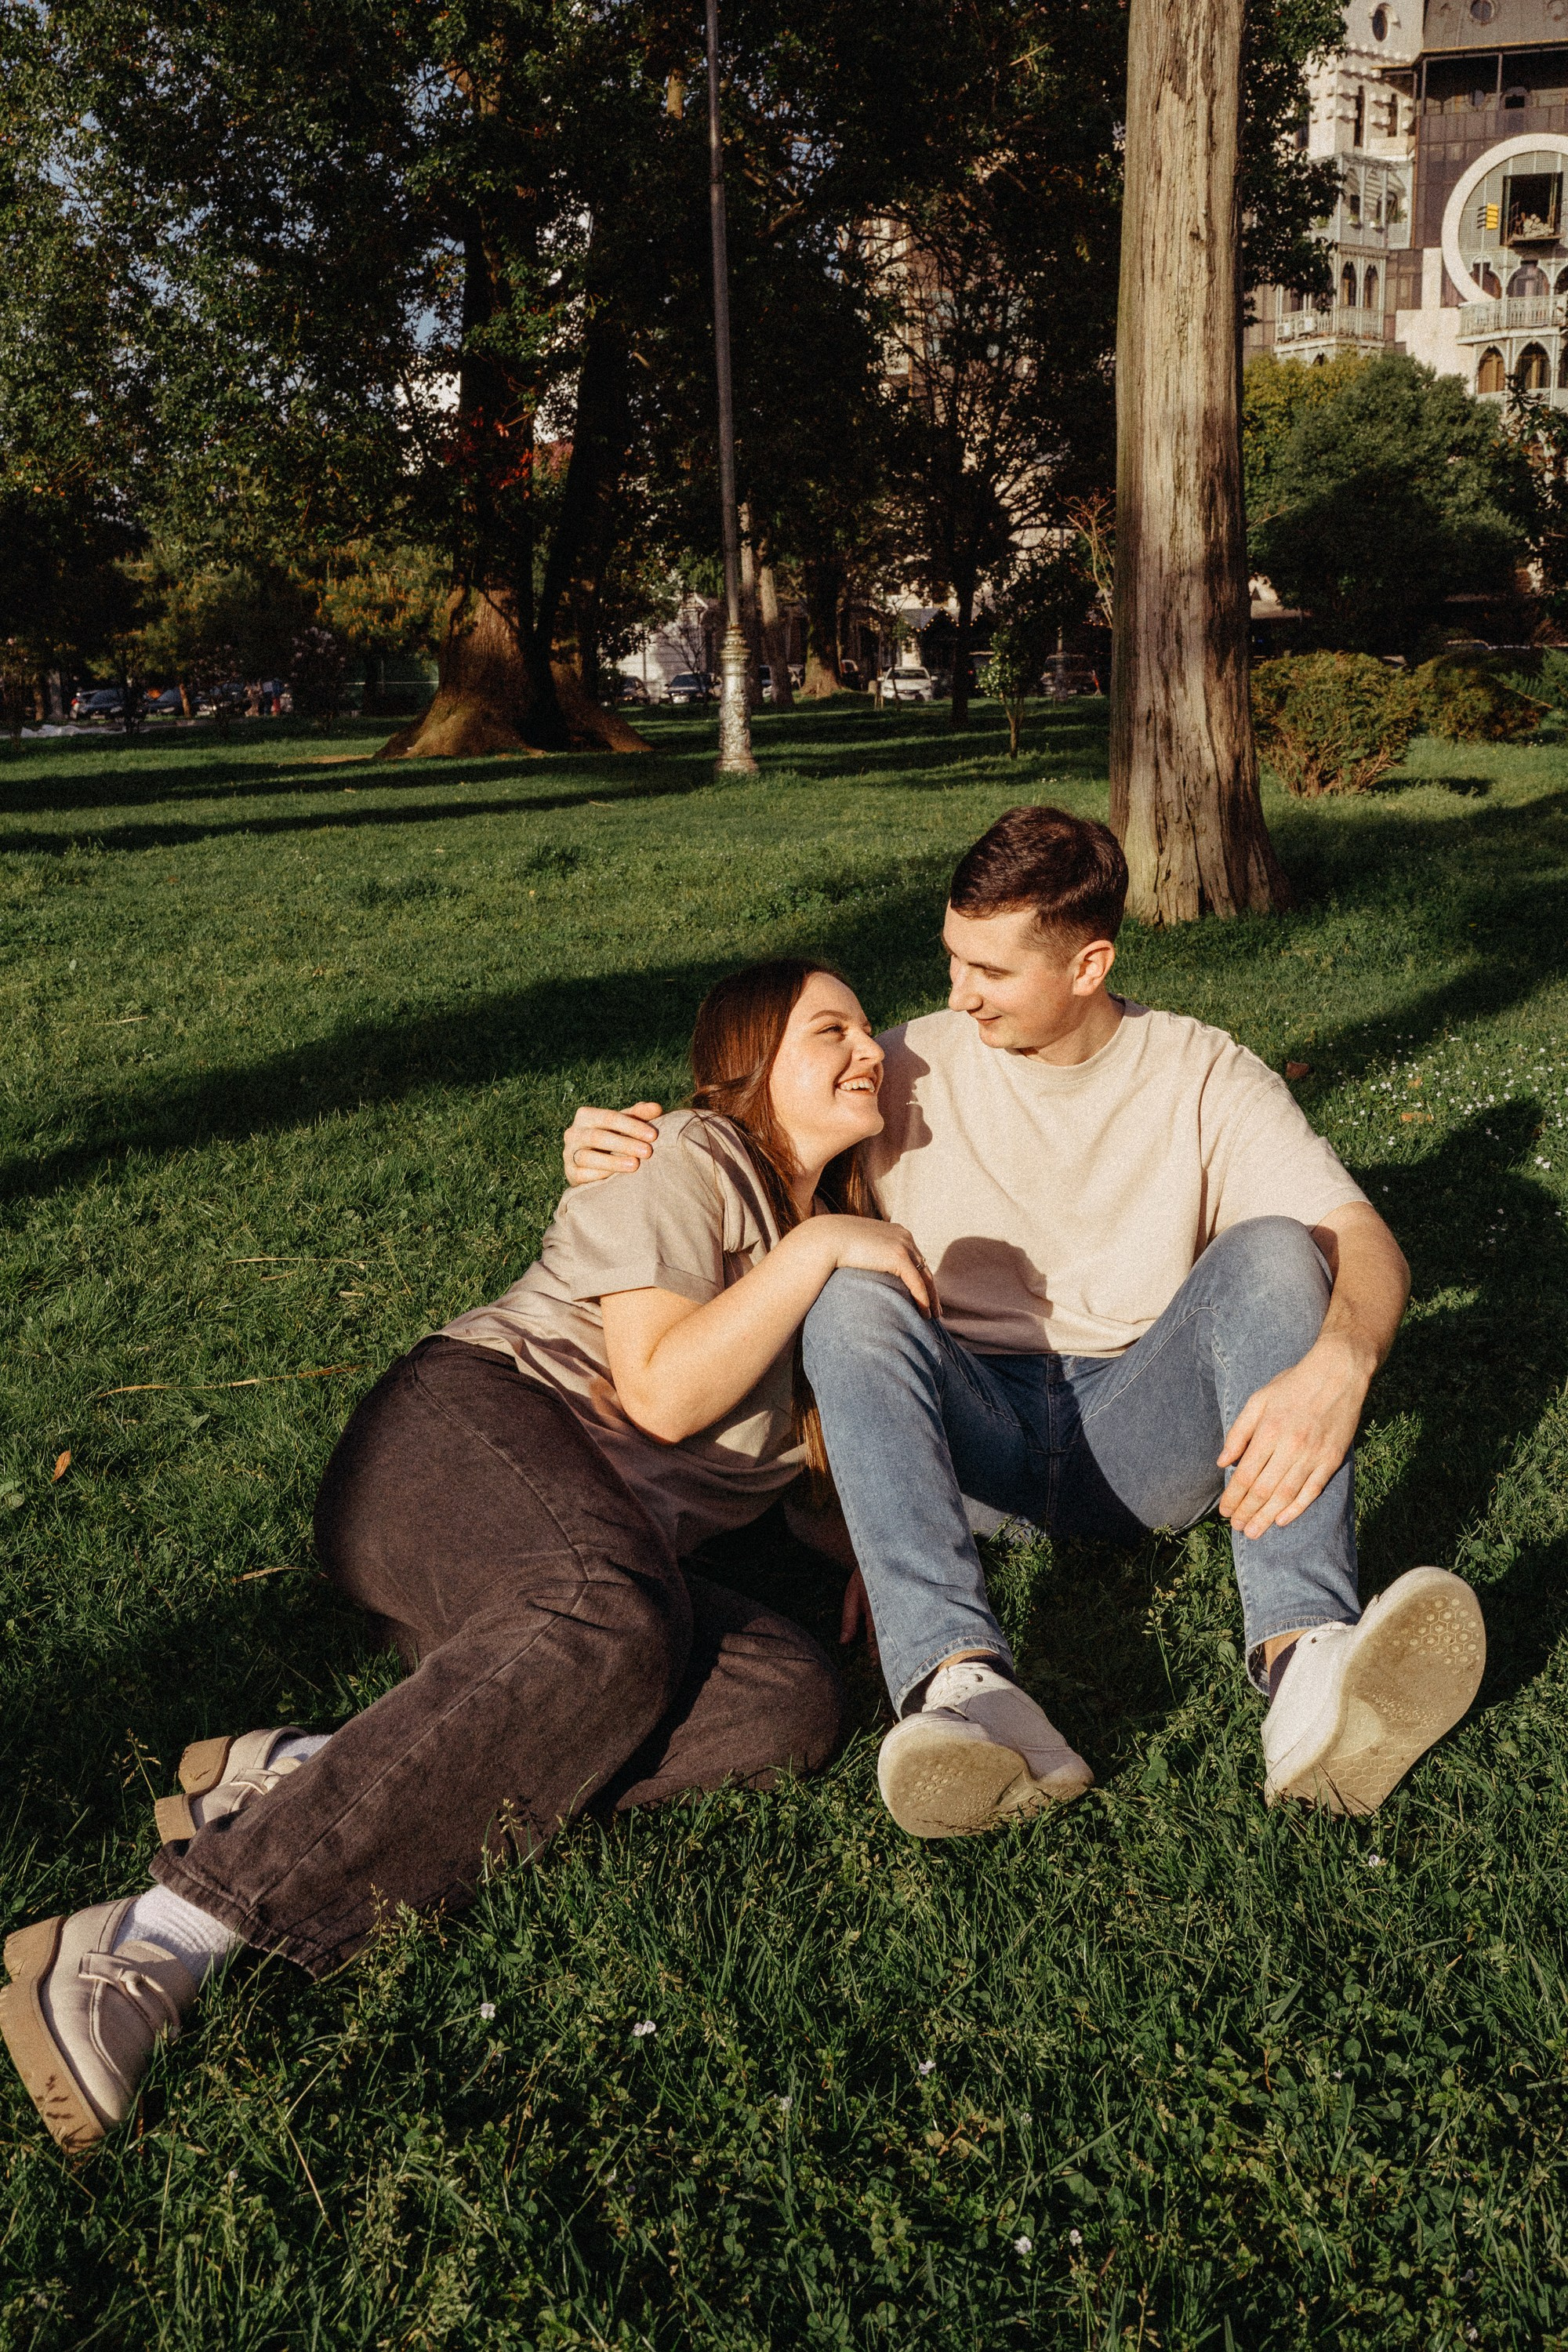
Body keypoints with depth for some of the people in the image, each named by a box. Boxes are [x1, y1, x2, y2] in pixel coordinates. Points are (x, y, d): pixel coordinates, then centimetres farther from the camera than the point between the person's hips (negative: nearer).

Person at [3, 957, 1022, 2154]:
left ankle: (301, 1778, -29)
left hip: (619, 1548, 7)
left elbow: (792, 1440, 31)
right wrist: (814, 1248, -9)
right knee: (608, 1630, -40)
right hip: (471, 1430, -7)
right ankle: (152, 1946, -43)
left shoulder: (834, 1216, 29)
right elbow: (663, 1392, -10)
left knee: (794, 1705, -24)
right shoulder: (689, 1157, 3)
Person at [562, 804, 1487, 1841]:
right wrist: (630, 1147, -10)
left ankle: (1308, 1668, -45)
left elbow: (1366, 1244, -11)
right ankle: (959, 1683, -48)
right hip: (976, 1431, 1)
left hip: (1146, 1436, 0)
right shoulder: (914, 1068, 6)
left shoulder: (1205, 1075, 1)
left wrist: (1337, 1368, -34)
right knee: (852, 1293, -28)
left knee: (1272, 1249, -25)